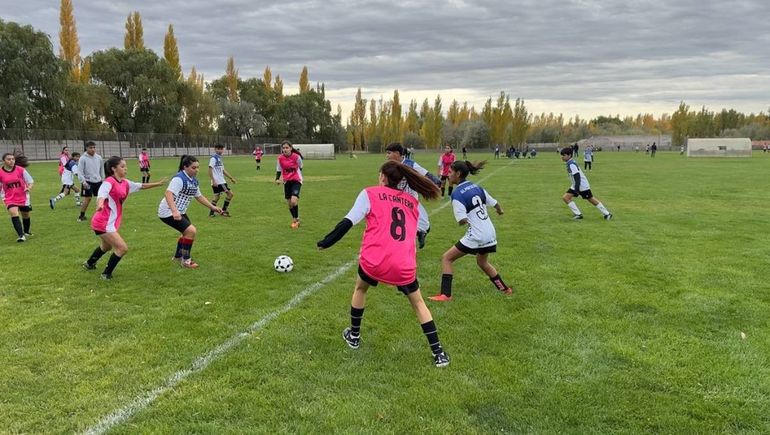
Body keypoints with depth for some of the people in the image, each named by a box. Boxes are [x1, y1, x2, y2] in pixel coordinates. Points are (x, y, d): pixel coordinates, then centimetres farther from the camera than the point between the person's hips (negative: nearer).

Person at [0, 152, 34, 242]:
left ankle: (26, 232, 43)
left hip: (23, 197, 1)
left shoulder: (20, 170, -9)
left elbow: (31, 181, -3)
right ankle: (21, 235, -27)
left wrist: (29, 187, -22)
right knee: (14, 213, -23)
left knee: (25, 215, 17)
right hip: (10, 199, -1)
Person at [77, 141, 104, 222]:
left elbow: (101, 169, 18)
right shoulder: (83, 158, -7)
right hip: (88, 182, -4)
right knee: (87, 199, -5)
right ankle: (82, 216, 8)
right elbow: (80, 171, -10)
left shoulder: (99, 158, 6)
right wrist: (83, 181, -20)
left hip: (98, 181, 4)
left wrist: (102, 178, 17)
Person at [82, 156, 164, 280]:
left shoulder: (125, 183, 5)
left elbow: (141, 186, 19)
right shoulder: (109, 182, -19)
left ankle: (89, 264, 55)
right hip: (104, 223, -9)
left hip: (109, 222, 9)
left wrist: (158, 183, 21)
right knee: (122, 248, -11)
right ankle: (107, 274, 5)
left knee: (106, 246, 32)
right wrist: (100, 204, -58)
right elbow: (101, 194, -38)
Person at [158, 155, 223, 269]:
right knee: (191, 231, -19)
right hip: (169, 212, -10)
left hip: (180, 212, 10)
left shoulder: (194, 180, 5)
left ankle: (178, 256, 42)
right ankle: (186, 261, -4)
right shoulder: (179, 179, -23)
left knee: (188, 232, 22)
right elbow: (168, 193, -37)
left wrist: (212, 207, 16)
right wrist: (174, 211, -50)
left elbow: (199, 196, 19)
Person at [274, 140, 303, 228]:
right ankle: (295, 220, 28)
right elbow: (278, 170, 4)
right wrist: (277, 179, -10)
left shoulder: (296, 156, -13)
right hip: (286, 181, 4)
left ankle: (296, 219, -1)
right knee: (289, 203, 8)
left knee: (293, 201, -20)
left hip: (296, 180, -4)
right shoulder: (280, 158, -6)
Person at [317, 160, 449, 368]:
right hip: (404, 266, 2)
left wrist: (326, 242, 8)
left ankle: (354, 336, 42)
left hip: (374, 261, -2)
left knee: (360, 289, 30)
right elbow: (418, 231, 23)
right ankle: (438, 353, 17)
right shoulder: (412, 202, 17)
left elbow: (347, 222, 0)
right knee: (418, 303, 22)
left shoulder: (370, 194, 5)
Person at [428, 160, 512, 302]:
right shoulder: (477, 187, 6)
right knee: (482, 262, 32)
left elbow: (463, 220, -20)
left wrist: (462, 219, 4)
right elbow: (496, 204, 14)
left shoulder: (457, 194, -14)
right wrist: (500, 210, 37)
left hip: (476, 236, -7)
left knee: (446, 258, 5)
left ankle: (445, 294, -1)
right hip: (490, 234, 7)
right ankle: (505, 289, 42)